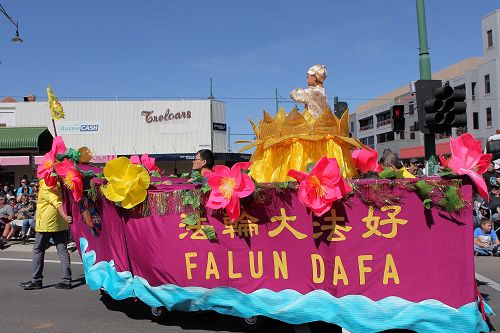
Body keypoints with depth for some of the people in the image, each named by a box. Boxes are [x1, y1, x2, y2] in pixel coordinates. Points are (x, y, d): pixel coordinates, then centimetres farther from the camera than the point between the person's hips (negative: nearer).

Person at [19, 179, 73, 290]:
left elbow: (56, 202, -25)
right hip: (60, 224, 7)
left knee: (38, 250, 7)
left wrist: (64, 216, -34)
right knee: (62, 250, 5)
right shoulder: (58, 184, 10)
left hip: (46, 223, -7)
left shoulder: (45, 186, -12)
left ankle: (36, 280, 13)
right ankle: (67, 280, 3)